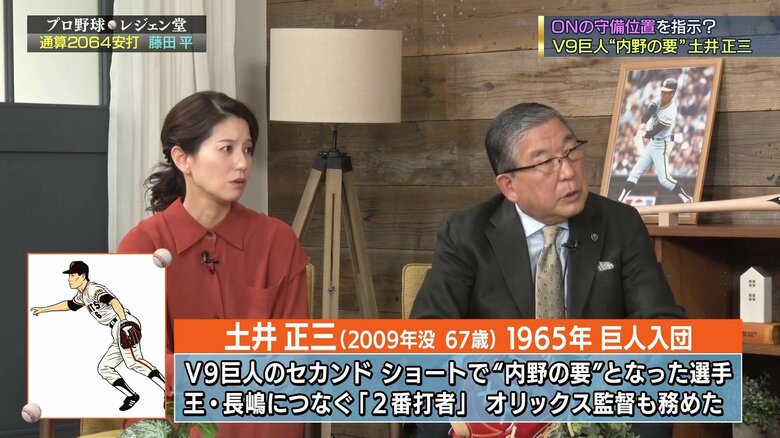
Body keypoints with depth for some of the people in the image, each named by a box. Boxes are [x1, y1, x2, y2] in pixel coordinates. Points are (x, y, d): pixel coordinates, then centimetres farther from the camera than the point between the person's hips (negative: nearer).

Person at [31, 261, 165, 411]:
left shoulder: (94, 289, -7)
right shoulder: (82, 295, 24)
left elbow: (113, 301, -26)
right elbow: (69, 305, 45)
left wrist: (123, 321, -42)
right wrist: (44, 309, 51)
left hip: (126, 325, -10)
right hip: (119, 332, 10)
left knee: (133, 362, -29)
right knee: (104, 368, 11)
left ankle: (168, 391, -40)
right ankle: (131, 396, 3)